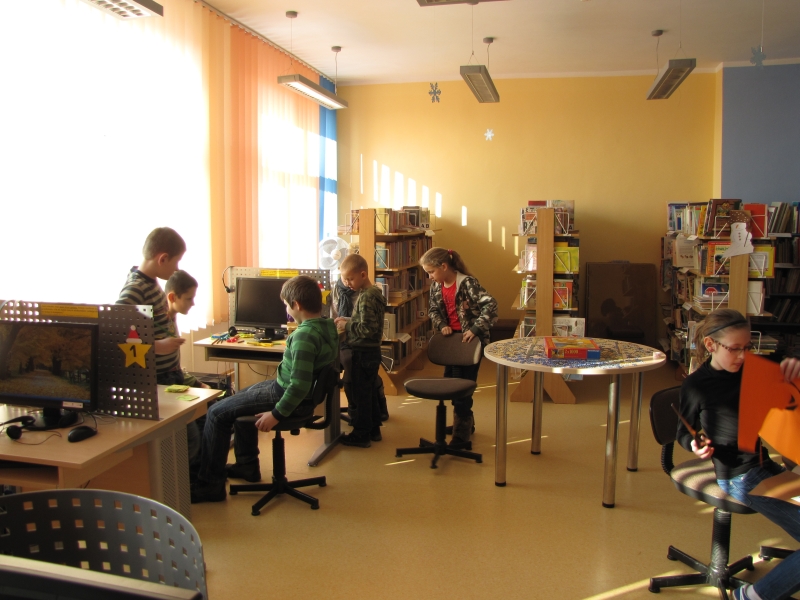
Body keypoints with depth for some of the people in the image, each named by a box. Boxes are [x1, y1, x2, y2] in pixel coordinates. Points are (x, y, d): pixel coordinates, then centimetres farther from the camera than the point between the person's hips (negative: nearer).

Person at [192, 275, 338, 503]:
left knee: (217, 413, -1)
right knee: (242, 397, 32)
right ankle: (247, 465, 40)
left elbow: (300, 385, -32)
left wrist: (277, 414, -23)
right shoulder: (328, 326, -2)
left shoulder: (304, 335, -30)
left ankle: (210, 484, 9)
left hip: (286, 394, -10)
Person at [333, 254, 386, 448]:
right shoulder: (373, 293, 8)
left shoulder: (366, 297, -21)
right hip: (371, 351, 10)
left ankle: (361, 434, 11)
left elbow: (367, 329, -26)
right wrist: (347, 321, 7)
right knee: (370, 391, 18)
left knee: (361, 394, 1)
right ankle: (373, 429, 28)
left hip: (363, 353, -10)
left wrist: (346, 325, -15)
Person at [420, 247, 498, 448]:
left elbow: (490, 305, -28)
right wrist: (441, 326, -3)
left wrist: (475, 329, -29)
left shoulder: (468, 283, -21)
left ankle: (461, 435, 12)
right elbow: (433, 309, 15)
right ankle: (466, 423, 36)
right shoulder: (436, 286, 2)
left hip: (470, 340, -8)